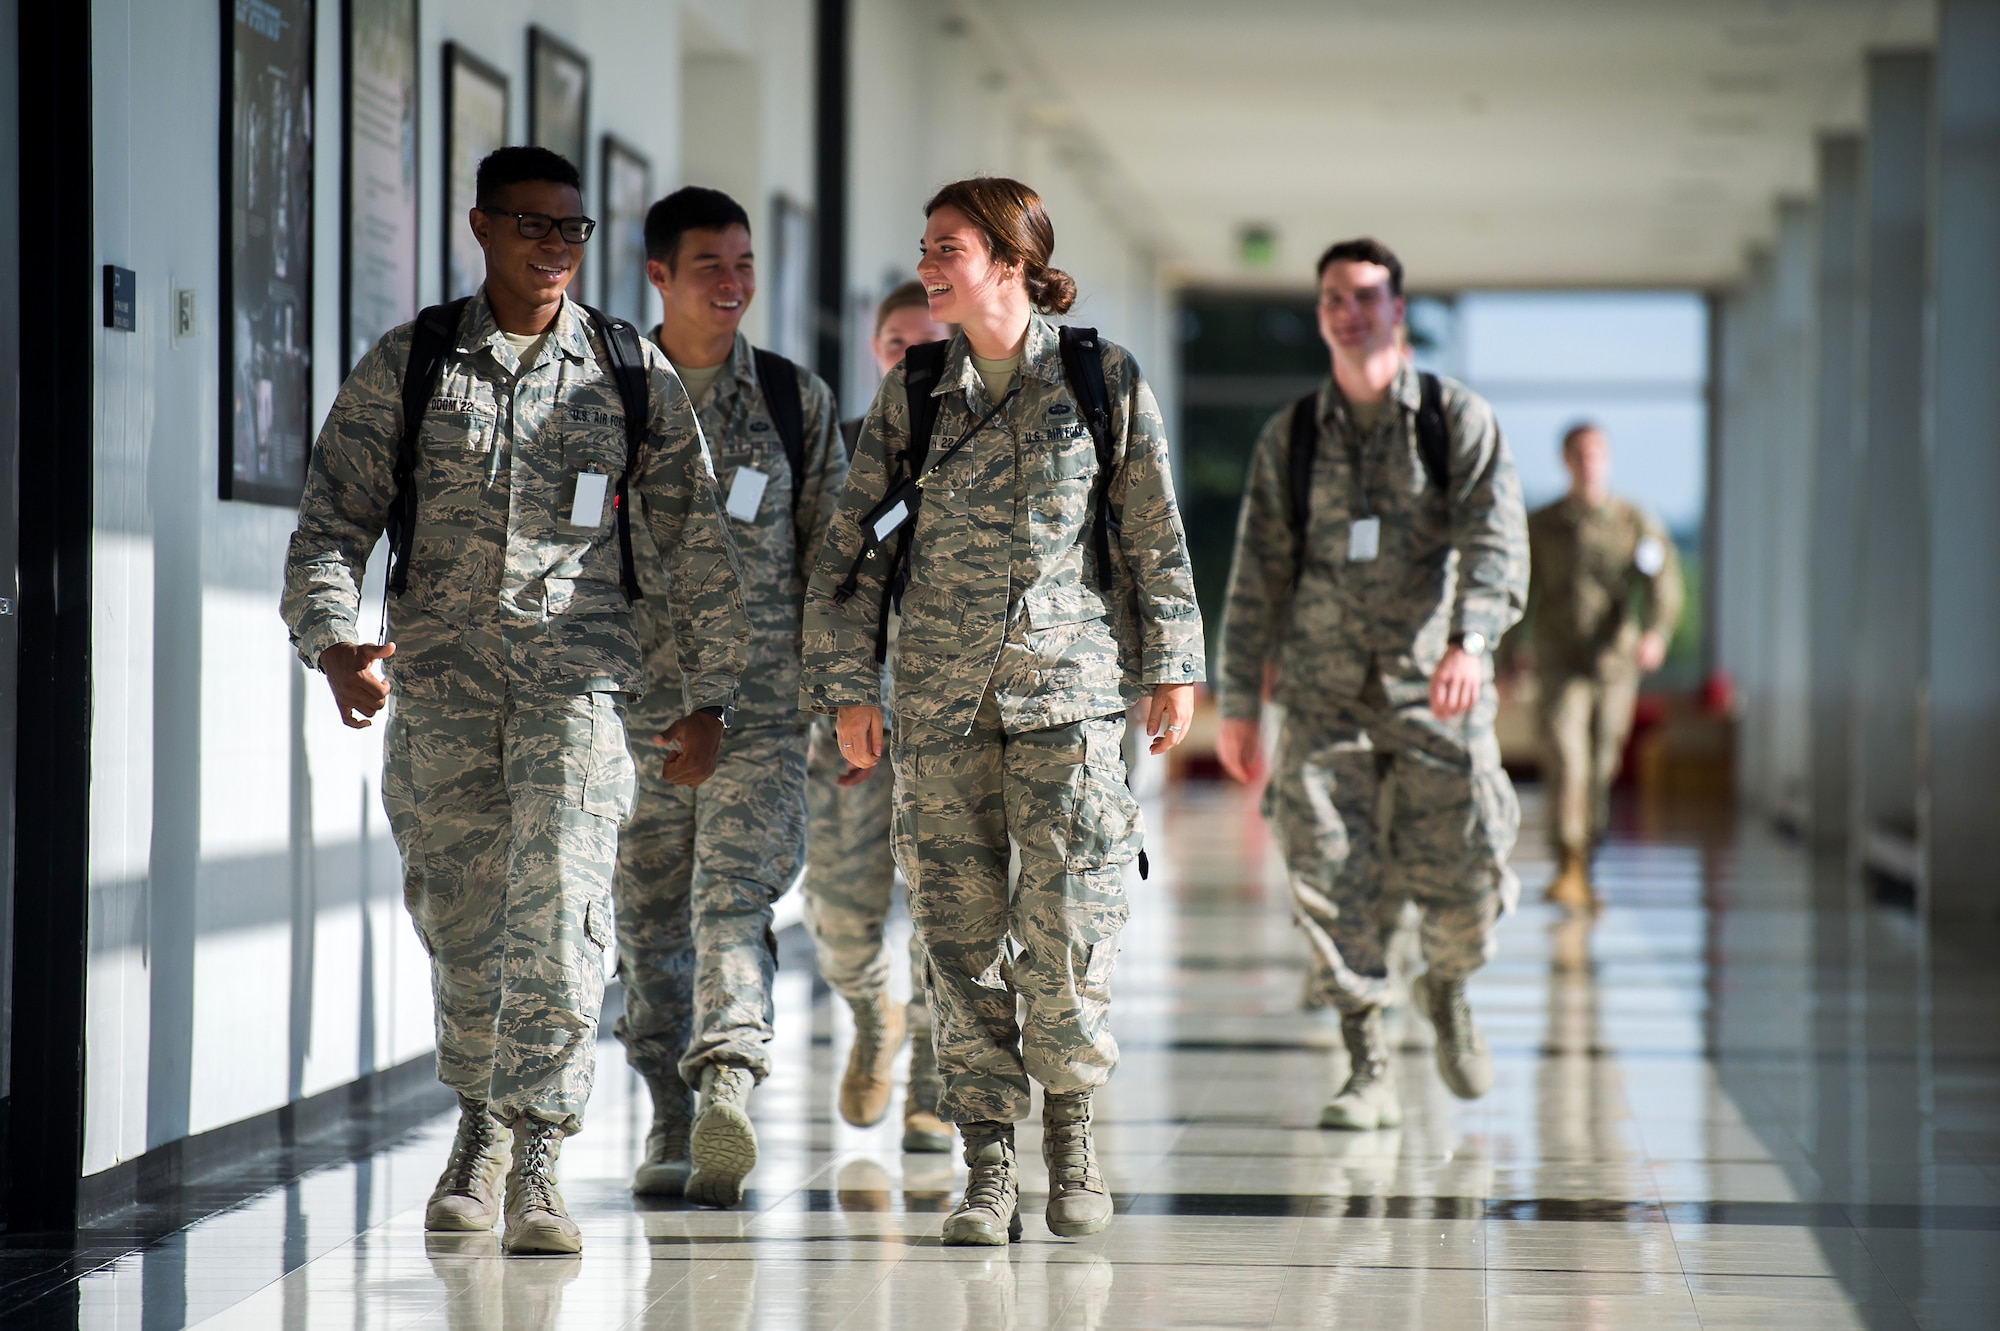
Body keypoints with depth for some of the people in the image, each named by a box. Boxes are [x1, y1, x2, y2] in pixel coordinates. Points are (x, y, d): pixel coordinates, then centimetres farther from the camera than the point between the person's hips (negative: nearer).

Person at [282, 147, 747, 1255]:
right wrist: (332, 640, -13)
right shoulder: (407, 364, 7)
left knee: (559, 910, -15)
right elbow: (334, 515, 4)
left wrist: (708, 696, 10)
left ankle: (537, 1162, -13)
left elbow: (693, 540, 11)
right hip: (439, 674, 1)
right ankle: (479, 1125, 28)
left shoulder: (633, 373, 7)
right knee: (456, 914, 6)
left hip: (576, 671, -1)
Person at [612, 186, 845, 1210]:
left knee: (735, 897, -17)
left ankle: (728, 1095, -31)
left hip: (762, 706, -1)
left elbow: (832, 552, 9)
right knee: (647, 919, 7)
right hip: (637, 702, 2)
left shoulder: (798, 400, 8)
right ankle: (672, 1122, 20)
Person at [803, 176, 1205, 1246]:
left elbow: (1155, 533, 8)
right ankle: (988, 1166, 6)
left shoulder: (1102, 381, 2)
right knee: (960, 922, 0)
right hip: (940, 689, 2)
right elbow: (854, 544, 9)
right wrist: (848, 684, 4)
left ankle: (1069, 1123, 15)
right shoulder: (911, 392, 7)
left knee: (1067, 916, -9)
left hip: (1069, 682, -2)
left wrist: (1171, 664, 6)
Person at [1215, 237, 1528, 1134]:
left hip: (1434, 689, -1)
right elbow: (1258, 576, 11)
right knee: (1331, 882, -7)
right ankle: (1368, 1073, 2)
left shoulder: (1457, 420, 2)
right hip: (1324, 691, 2)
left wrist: (1471, 640, -27)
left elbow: (1495, 542, -9)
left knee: (1464, 876, -3)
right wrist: (1238, 702, 6)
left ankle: (1446, 991, 30)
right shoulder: (1289, 439, 9)